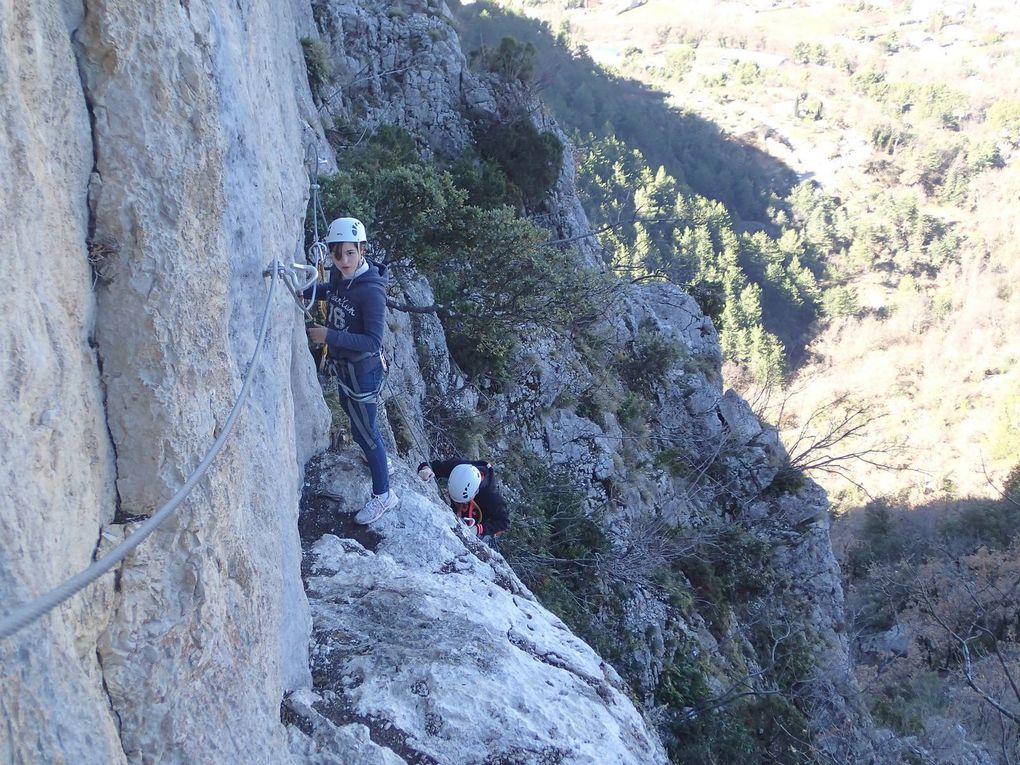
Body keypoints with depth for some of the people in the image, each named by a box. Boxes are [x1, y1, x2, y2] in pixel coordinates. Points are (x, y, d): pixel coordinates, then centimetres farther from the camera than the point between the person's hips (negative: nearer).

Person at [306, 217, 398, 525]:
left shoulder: (371, 291, -31)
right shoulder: (338, 274, -8)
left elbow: (373, 342, -30)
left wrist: (329, 336, -32)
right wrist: (307, 292, 3)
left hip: (363, 370, -9)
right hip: (342, 364, 9)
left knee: (364, 430, 3)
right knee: (350, 409, 31)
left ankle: (383, 495, 20)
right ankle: (375, 454, 58)